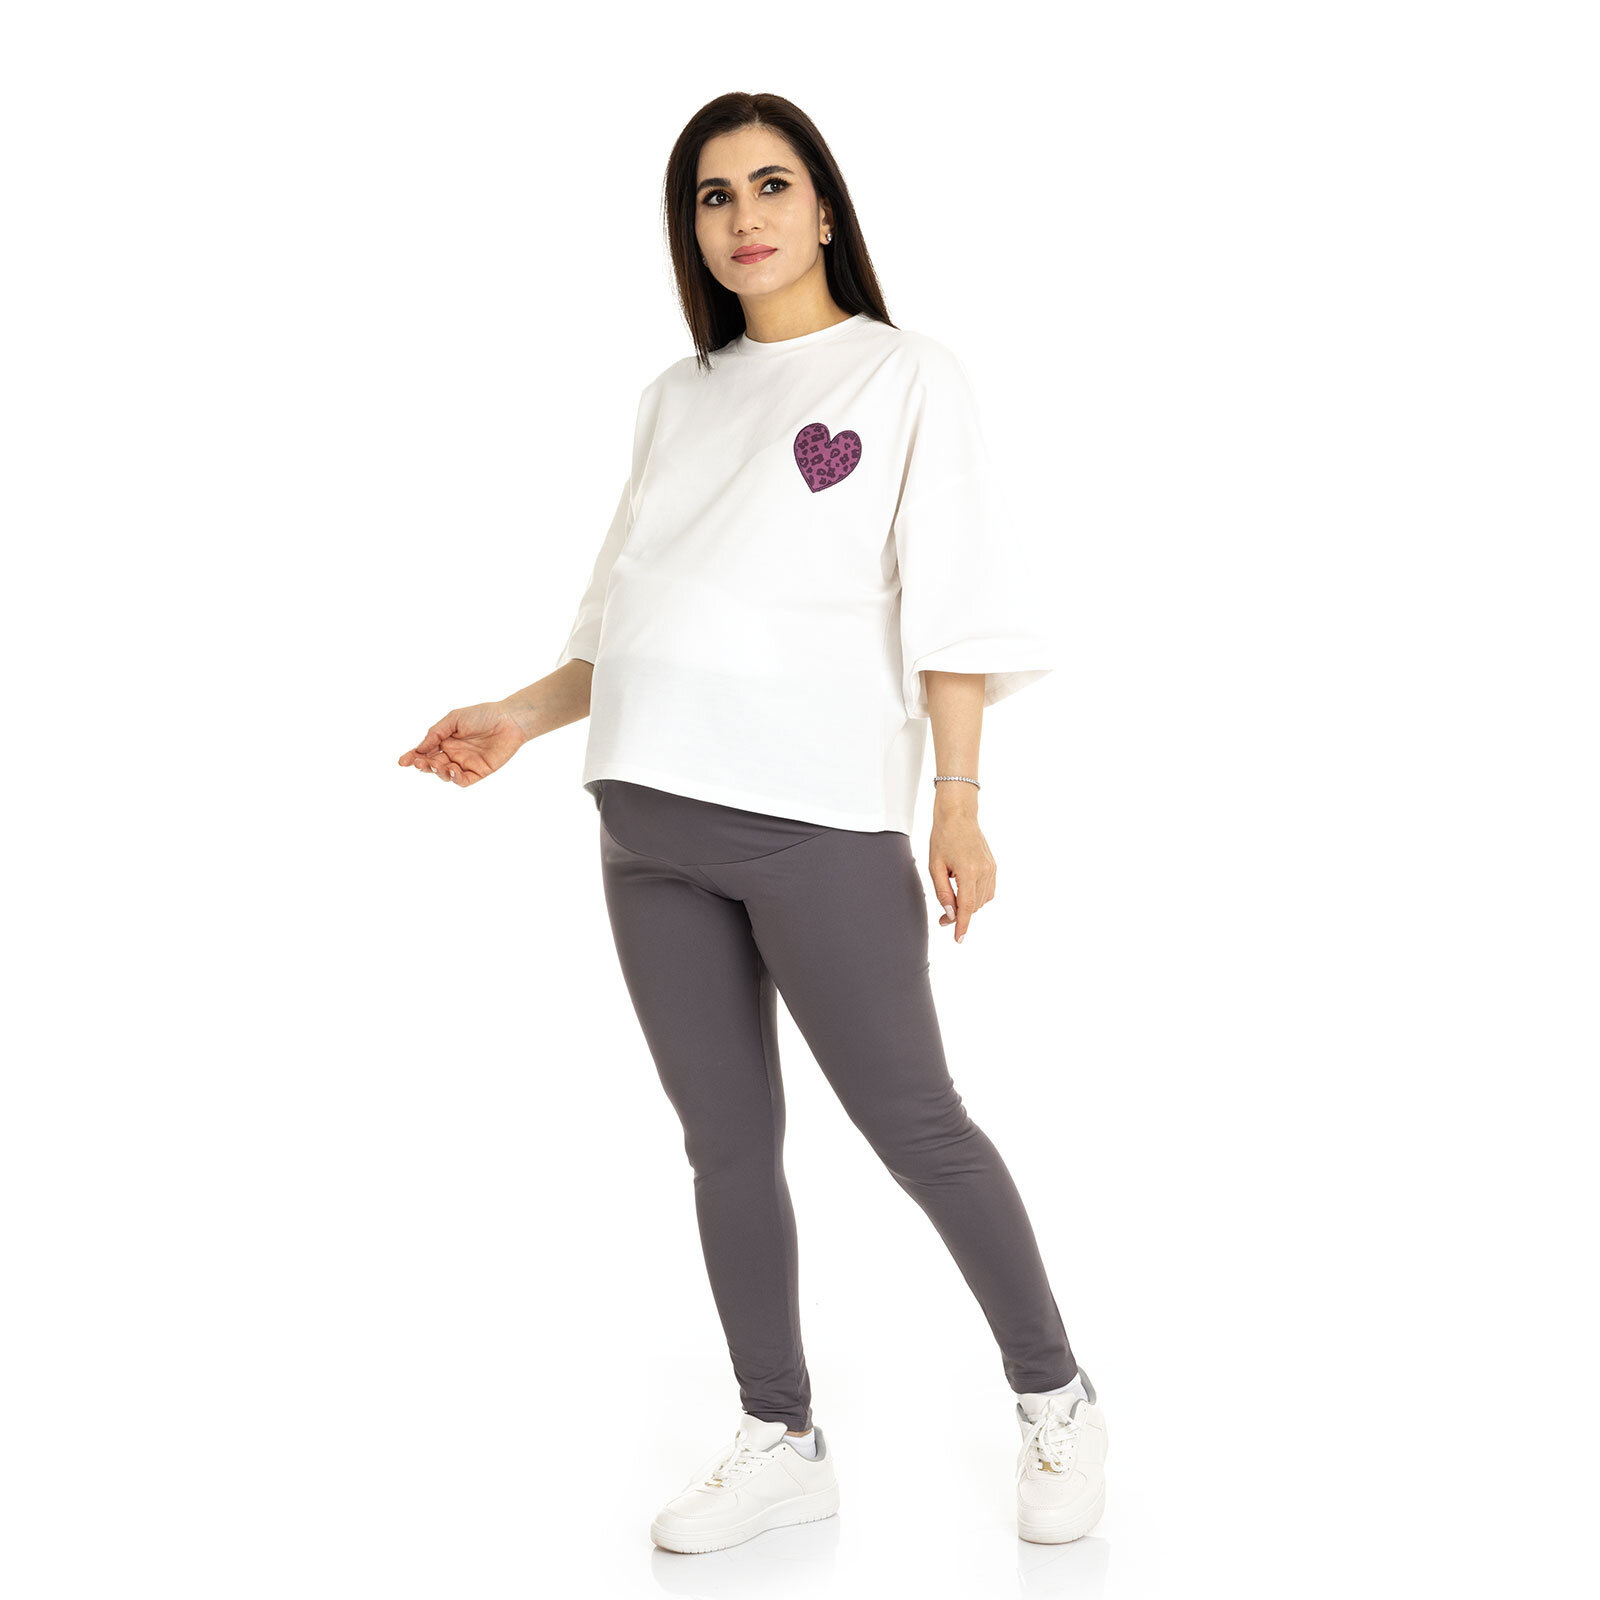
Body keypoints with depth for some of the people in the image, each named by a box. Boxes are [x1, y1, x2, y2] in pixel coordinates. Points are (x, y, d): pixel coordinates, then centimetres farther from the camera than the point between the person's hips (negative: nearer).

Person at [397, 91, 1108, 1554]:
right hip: (652, 821, 5)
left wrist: (958, 801, -9)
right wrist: (522, 717, 9)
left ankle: (1057, 1398, 18)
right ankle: (783, 1442, 19)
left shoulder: (908, 376, 4)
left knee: (911, 1122, -1)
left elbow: (948, 607, -3)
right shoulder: (677, 397, 18)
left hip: (820, 815, -5)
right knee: (726, 1140, 7)